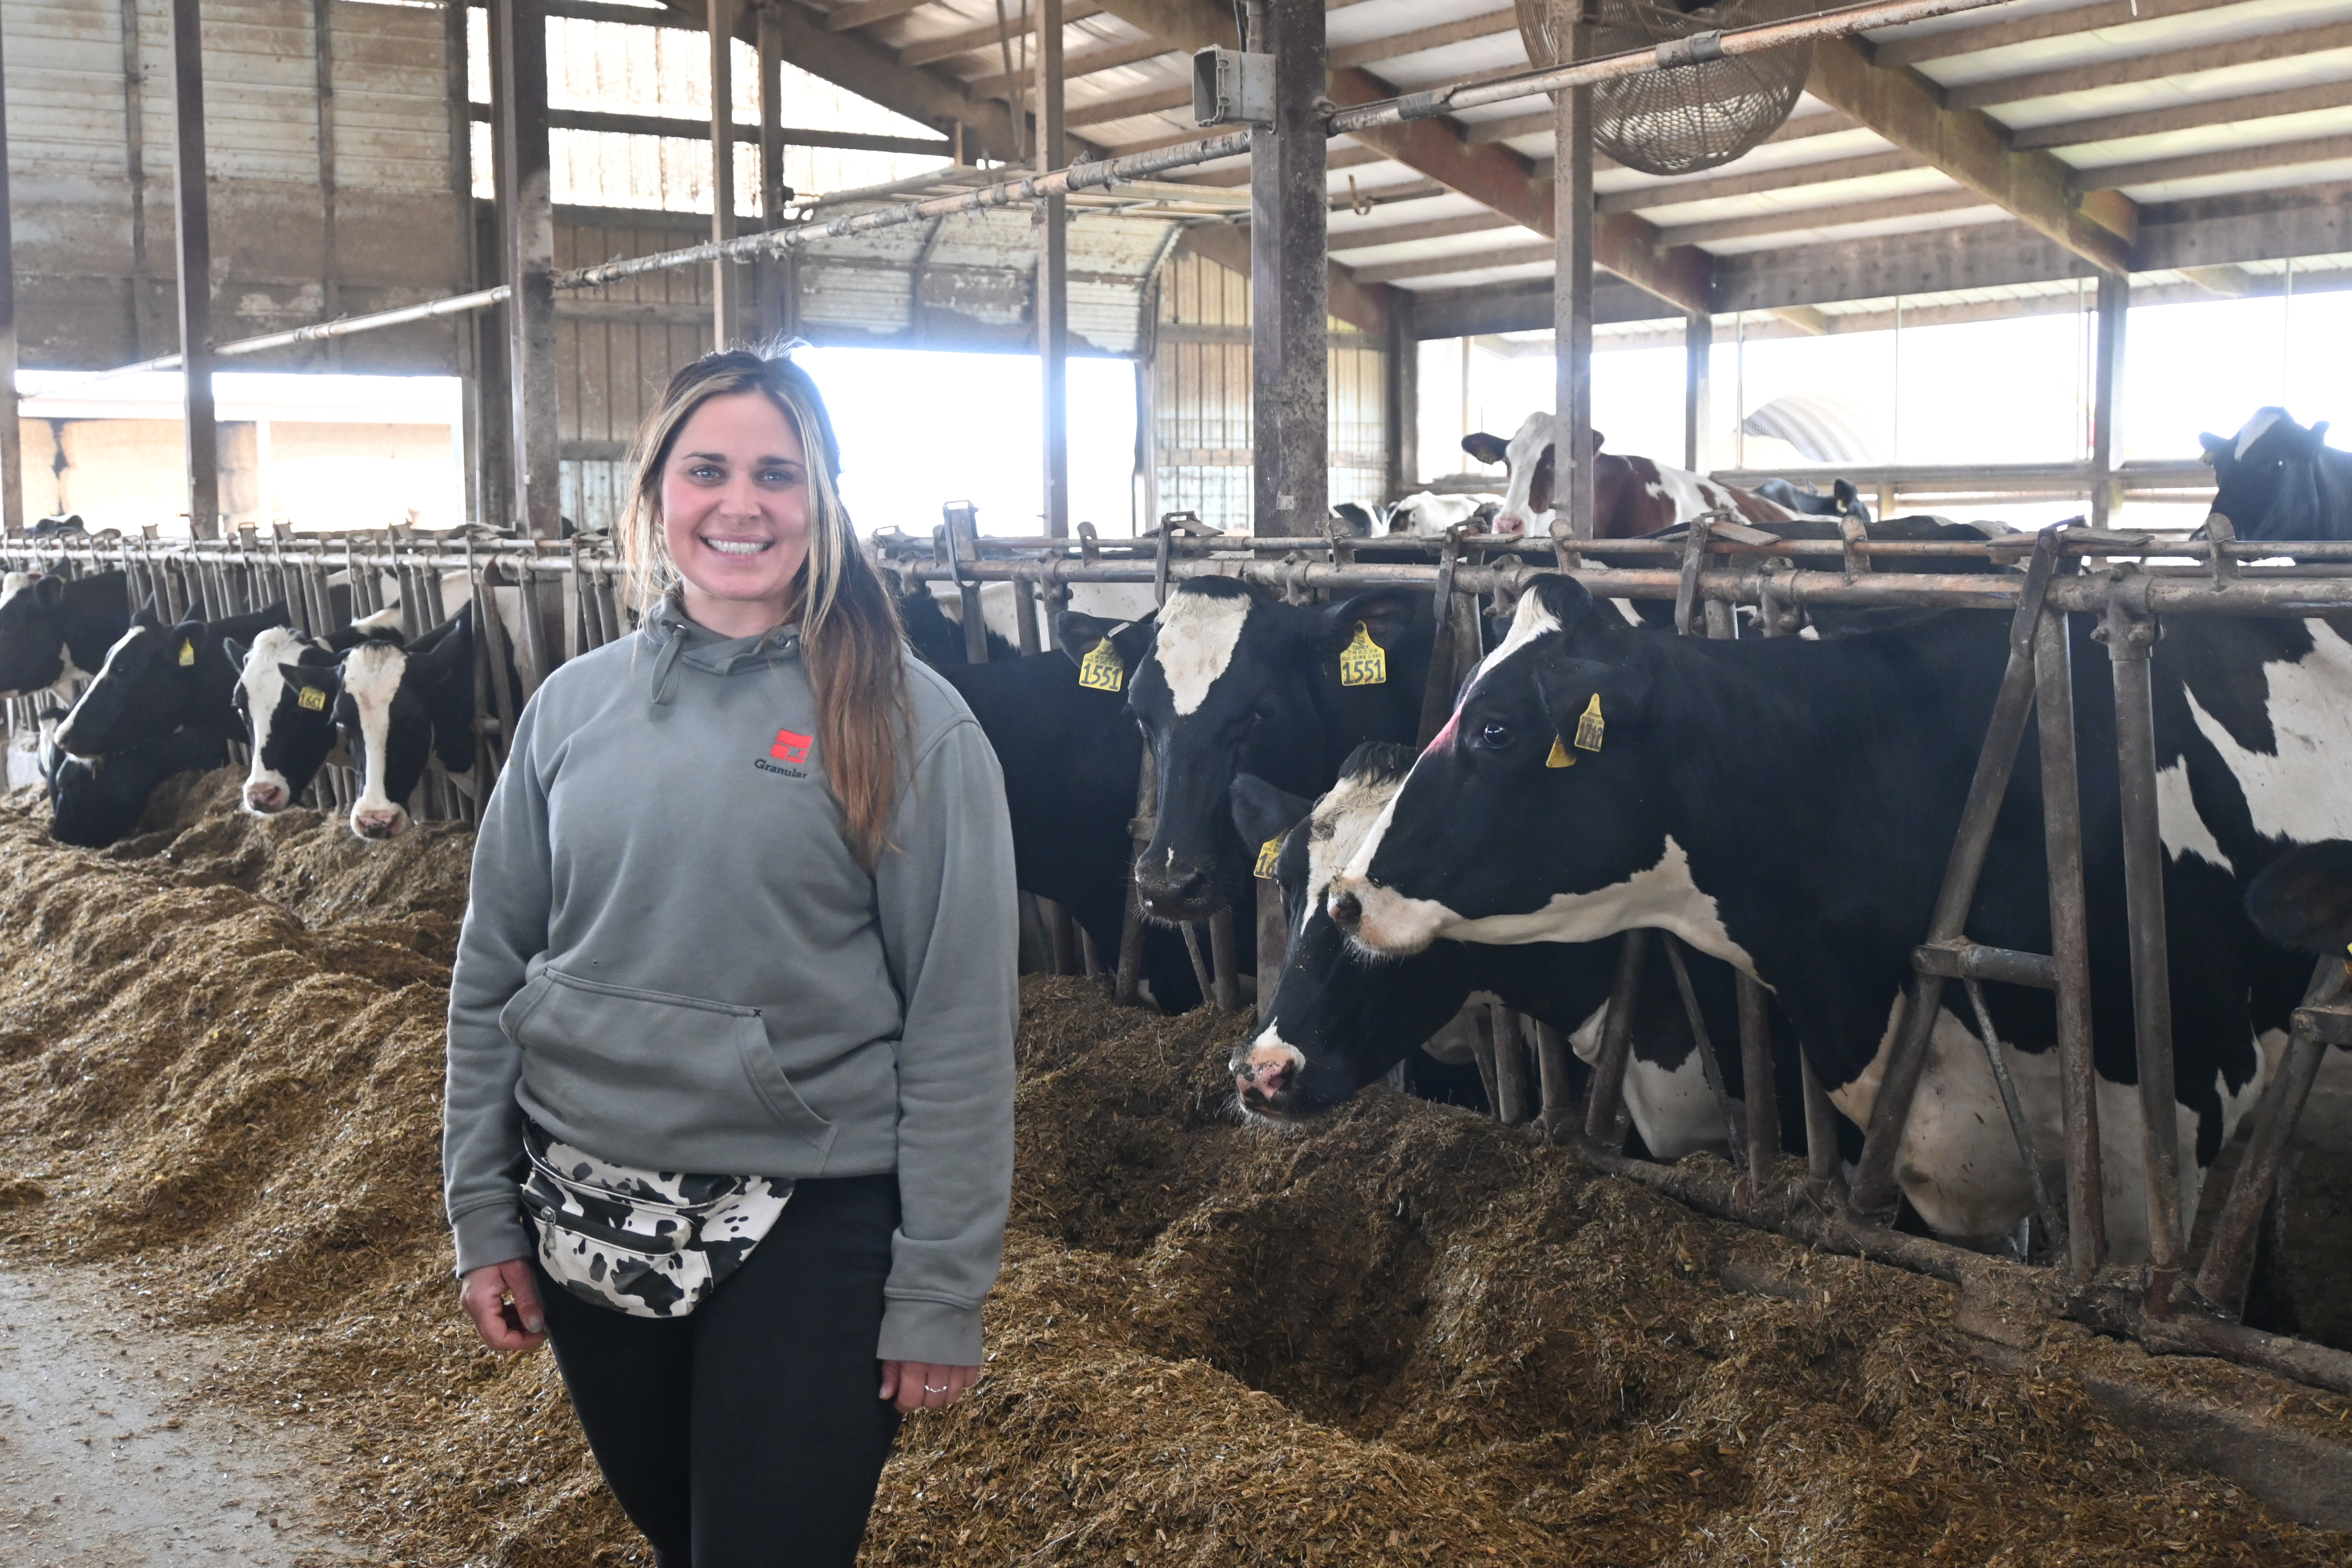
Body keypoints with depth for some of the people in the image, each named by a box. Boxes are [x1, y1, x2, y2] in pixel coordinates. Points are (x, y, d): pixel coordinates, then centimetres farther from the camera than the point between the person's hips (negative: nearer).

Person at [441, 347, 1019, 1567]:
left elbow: (960, 1022, -9)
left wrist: (940, 1290, -11)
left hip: (808, 1227, -4)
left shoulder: (907, 723, -9)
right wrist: (482, 1215, 4)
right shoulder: (574, 706, 3)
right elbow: (492, 976, 8)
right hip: (587, 1217, 4)